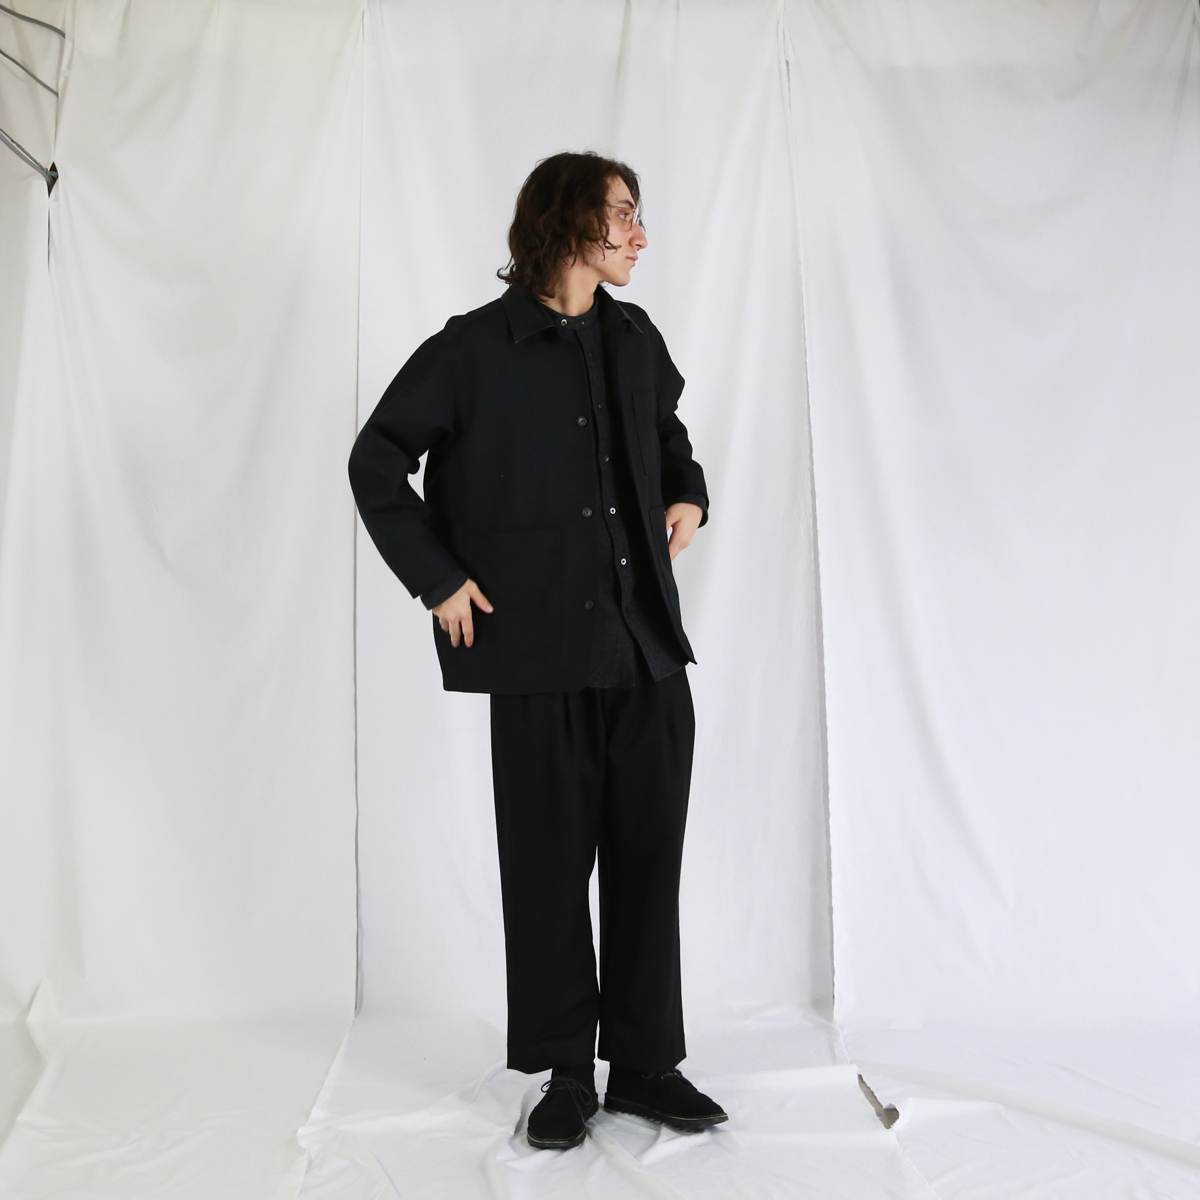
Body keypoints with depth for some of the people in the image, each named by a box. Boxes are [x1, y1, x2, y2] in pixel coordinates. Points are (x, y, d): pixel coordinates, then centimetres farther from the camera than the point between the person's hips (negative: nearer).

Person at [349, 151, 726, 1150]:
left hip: (649, 647, 5)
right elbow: (377, 462, 0)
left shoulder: (634, 339, 11)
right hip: (541, 651, -4)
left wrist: (688, 496, 11)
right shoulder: (475, 349, -5)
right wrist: (438, 578, -5)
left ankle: (646, 1063, 24)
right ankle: (566, 1073, 23)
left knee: (649, 857, 9)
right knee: (550, 863, 6)